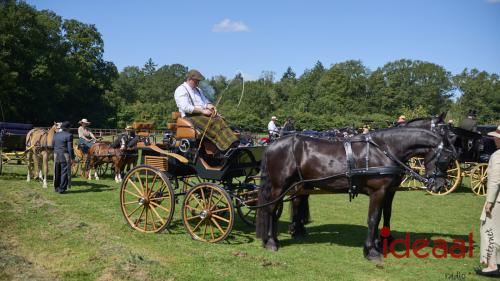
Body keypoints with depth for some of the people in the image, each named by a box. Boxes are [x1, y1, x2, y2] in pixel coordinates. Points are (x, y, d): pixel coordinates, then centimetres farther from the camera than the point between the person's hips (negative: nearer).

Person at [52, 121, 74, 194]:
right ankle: (62, 189, 0)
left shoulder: (56, 135, 9)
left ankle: (56, 188, 24)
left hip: (56, 155, 6)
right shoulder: (69, 135, -11)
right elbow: (70, 148, -14)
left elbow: (52, 145, 15)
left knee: (57, 172, 15)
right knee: (64, 172, 1)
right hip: (65, 156, -6)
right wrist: (72, 158, -10)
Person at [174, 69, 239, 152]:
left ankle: (233, 143, -38)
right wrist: (202, 110, -19)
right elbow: (185, 107, -16)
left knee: (219, 120, -22)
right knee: (211, 124, -33)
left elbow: (205, 101, 25)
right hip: (190, 116, -7)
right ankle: (226, 147, -43)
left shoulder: (197, 90, 27)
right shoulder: (181, 90, -1)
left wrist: (211, 106, -1)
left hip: (203, 114, 7)